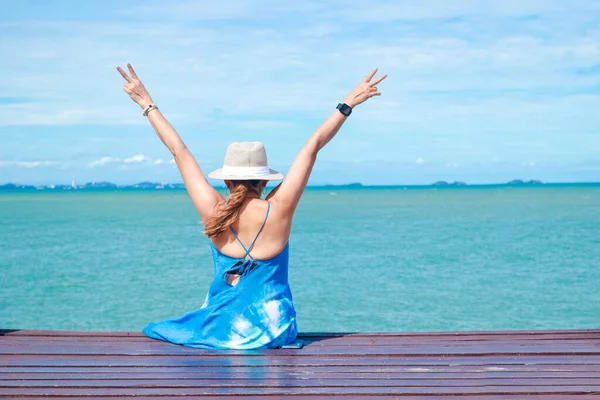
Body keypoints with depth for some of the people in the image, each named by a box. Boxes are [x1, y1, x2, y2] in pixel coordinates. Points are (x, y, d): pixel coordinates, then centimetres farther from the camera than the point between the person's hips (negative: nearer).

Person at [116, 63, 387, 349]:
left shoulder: (213, 212, -14)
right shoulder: (278, 210, -16)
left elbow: (179, 151, -4)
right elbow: (313, 147, -8)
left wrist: (147, 105, 3)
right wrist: (348, 104, -3)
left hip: (222, 325, -1)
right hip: (272, 330, 1)